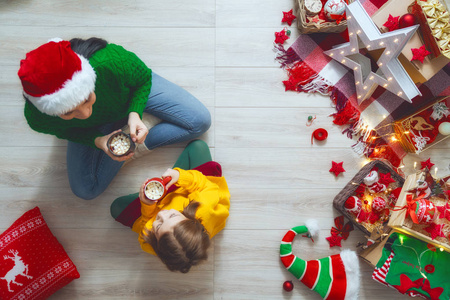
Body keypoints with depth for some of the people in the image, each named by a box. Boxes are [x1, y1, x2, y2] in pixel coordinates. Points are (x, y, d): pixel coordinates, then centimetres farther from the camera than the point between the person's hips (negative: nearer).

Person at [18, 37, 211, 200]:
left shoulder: (111, 62, -44)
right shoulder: (37, 117, -37)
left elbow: (144, 79, -20)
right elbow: (66, 132, -12)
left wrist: (134, 113, -36)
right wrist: (98, 141, -31)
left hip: (136, 92, 0)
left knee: (200, 121, -13)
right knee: (86, 190, -4)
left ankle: (138, 145, -6)